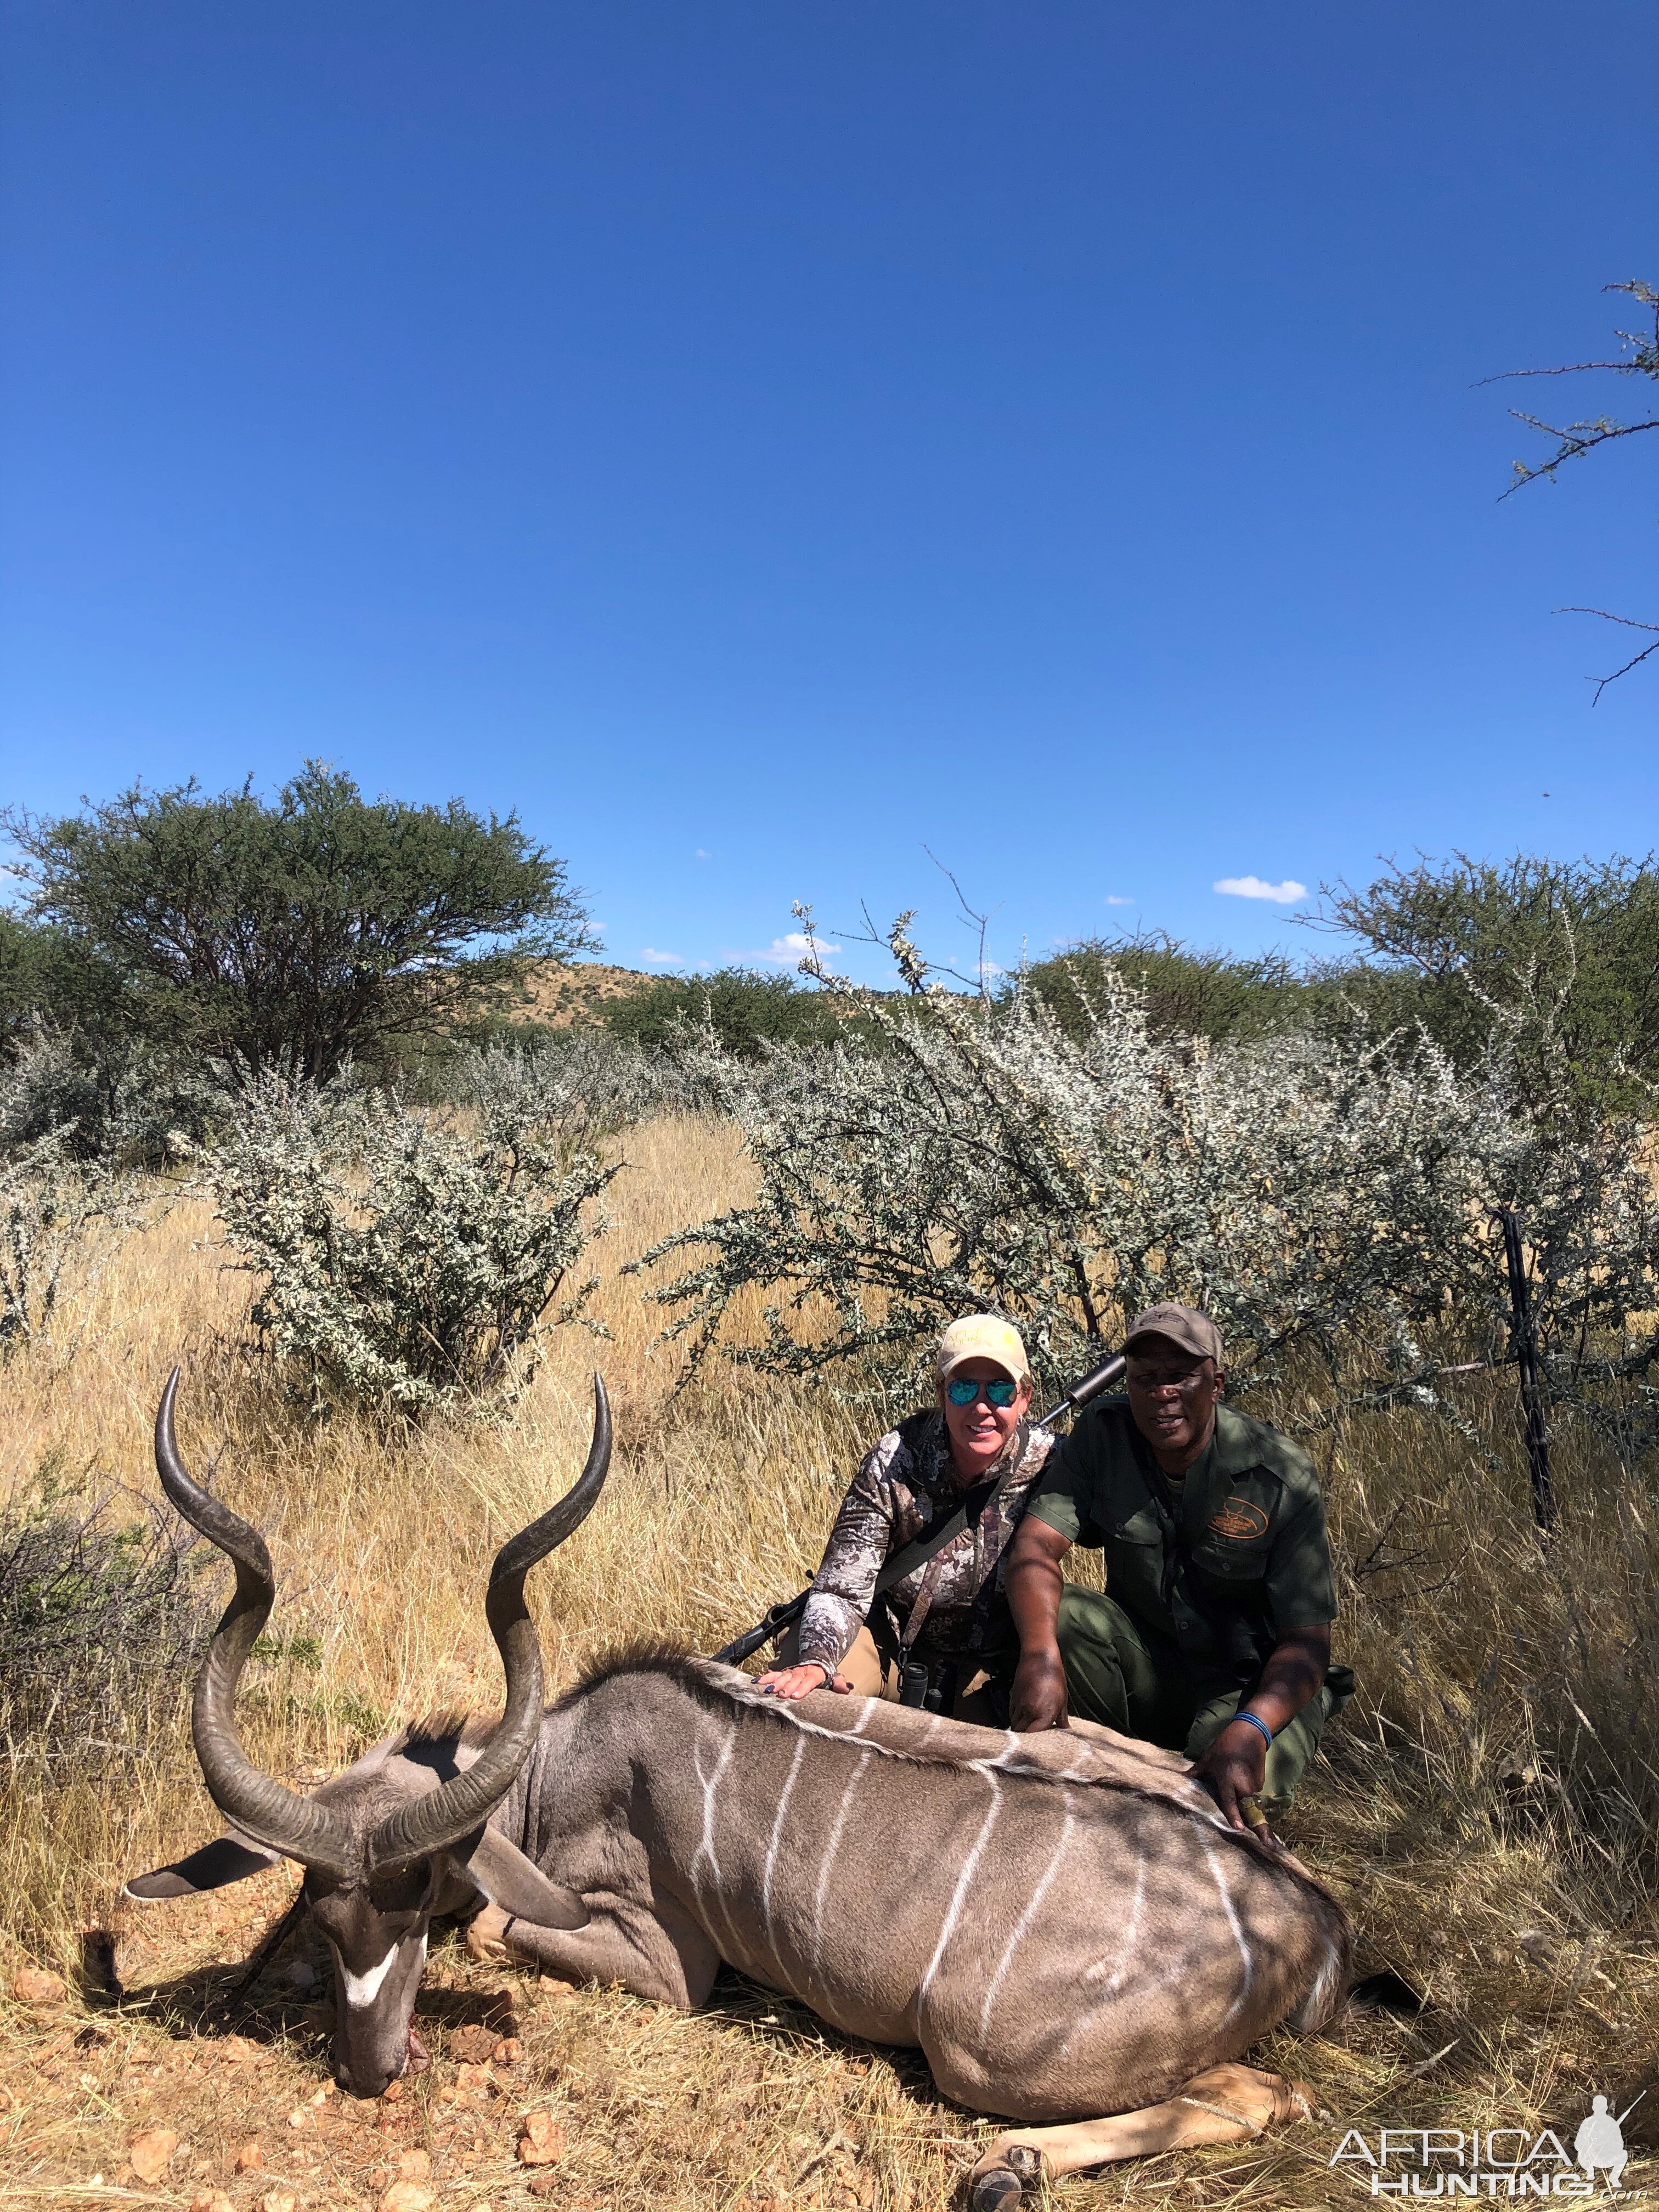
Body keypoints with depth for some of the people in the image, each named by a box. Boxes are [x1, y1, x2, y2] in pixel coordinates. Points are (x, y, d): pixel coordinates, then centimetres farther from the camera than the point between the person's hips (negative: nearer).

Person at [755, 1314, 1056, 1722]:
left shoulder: (1049, 1464, -19)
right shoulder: (893, 1464, -22)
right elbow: (842, 1590, -22)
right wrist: (815, 1661, -42)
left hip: (993, 1671, 3)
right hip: (893, 1646, -2)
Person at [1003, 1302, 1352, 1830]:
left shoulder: (1282, 1475, -19)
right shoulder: (1103, 1435, -11)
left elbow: (1305, 1642, -20)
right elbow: (1036, 1546, -21)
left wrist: (1249, 1731, -39)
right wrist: (1040, 1654, -40)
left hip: (1250, 1689, -2)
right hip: (1145, 1662, 3)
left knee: (1245, 1794, -33)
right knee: (1061, 1614, -27)